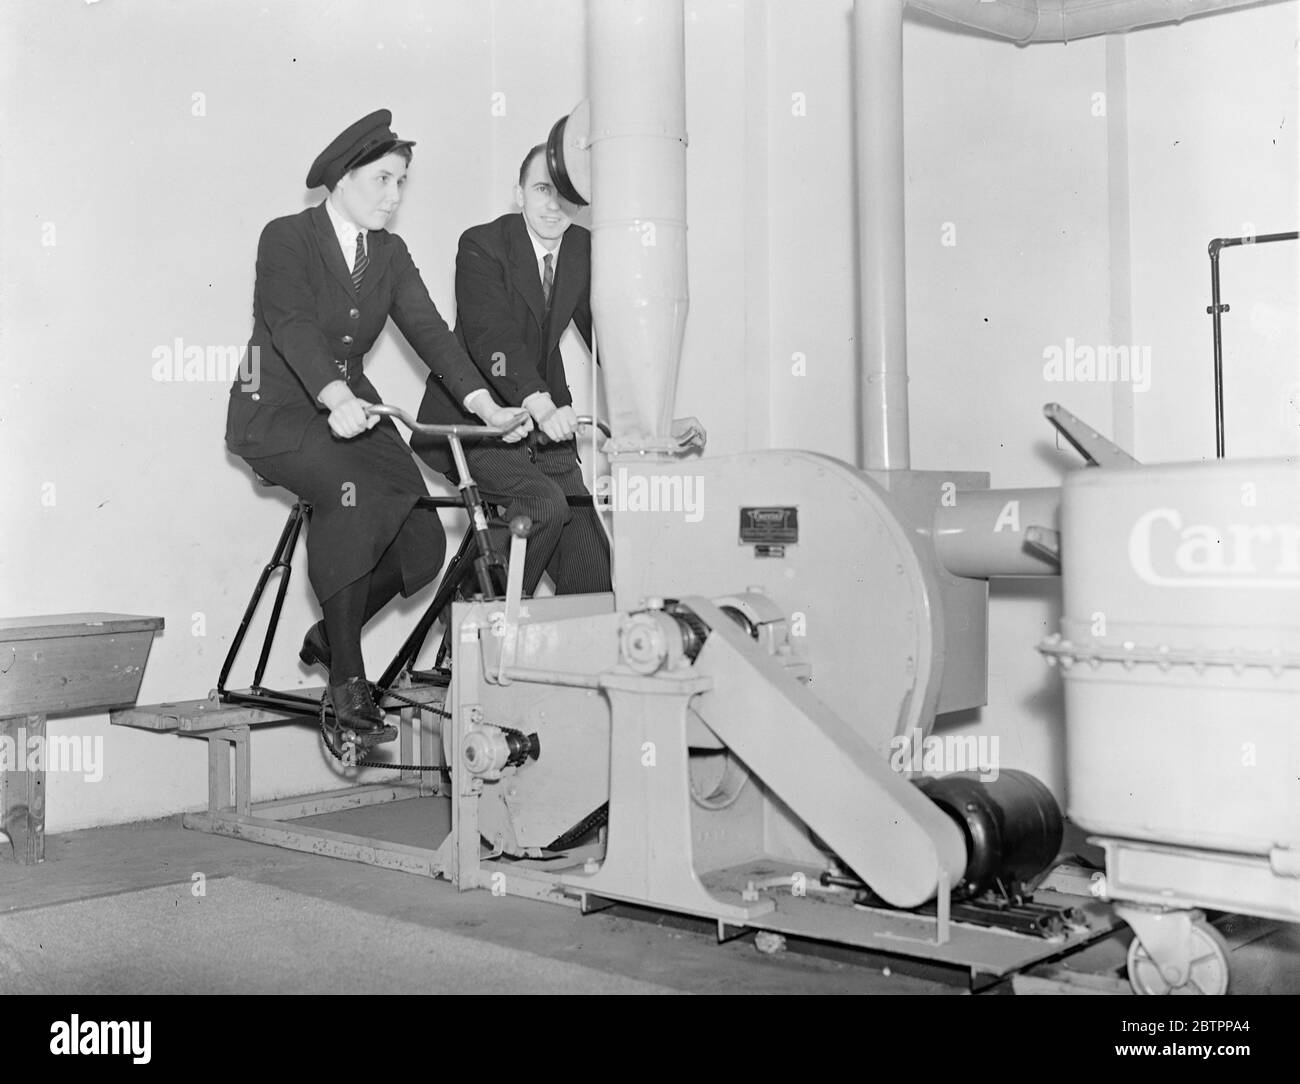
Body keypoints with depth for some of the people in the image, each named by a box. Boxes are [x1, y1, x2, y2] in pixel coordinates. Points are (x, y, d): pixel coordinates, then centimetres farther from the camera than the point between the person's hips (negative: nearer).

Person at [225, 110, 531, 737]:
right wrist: (337, 399, -43)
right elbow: (292, 324, -24)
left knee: (423, 542, -11)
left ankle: (330, 635, 15)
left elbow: (428, 329, -3)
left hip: (353, 409, 6)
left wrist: (487, 407, -19)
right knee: (354, 495, -33)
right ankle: (346, 678, -25)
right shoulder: (286, 238, -7)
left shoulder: (389, 254, 10)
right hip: (277, 410, -6)